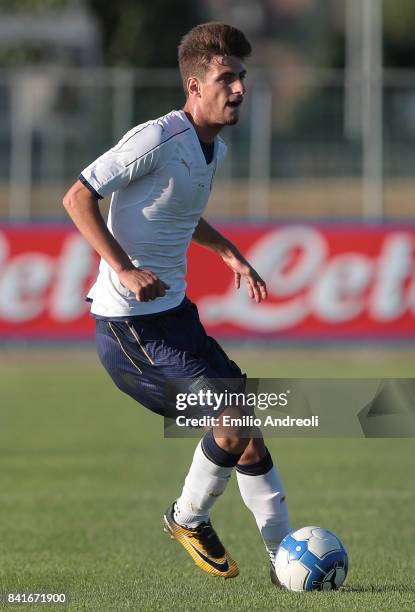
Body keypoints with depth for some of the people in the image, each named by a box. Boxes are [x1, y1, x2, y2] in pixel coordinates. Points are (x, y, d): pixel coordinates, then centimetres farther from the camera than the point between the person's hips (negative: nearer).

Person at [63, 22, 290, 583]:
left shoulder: (215, 150, 11)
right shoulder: (157, 140, -18)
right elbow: (78, 197, -17)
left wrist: (230, 254, 15)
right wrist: (125, 269, -25)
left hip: (173, 311, 10)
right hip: (130, 320, -9)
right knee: (237, 417, -14)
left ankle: (287, 557, 15)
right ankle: (190, 519, 9)